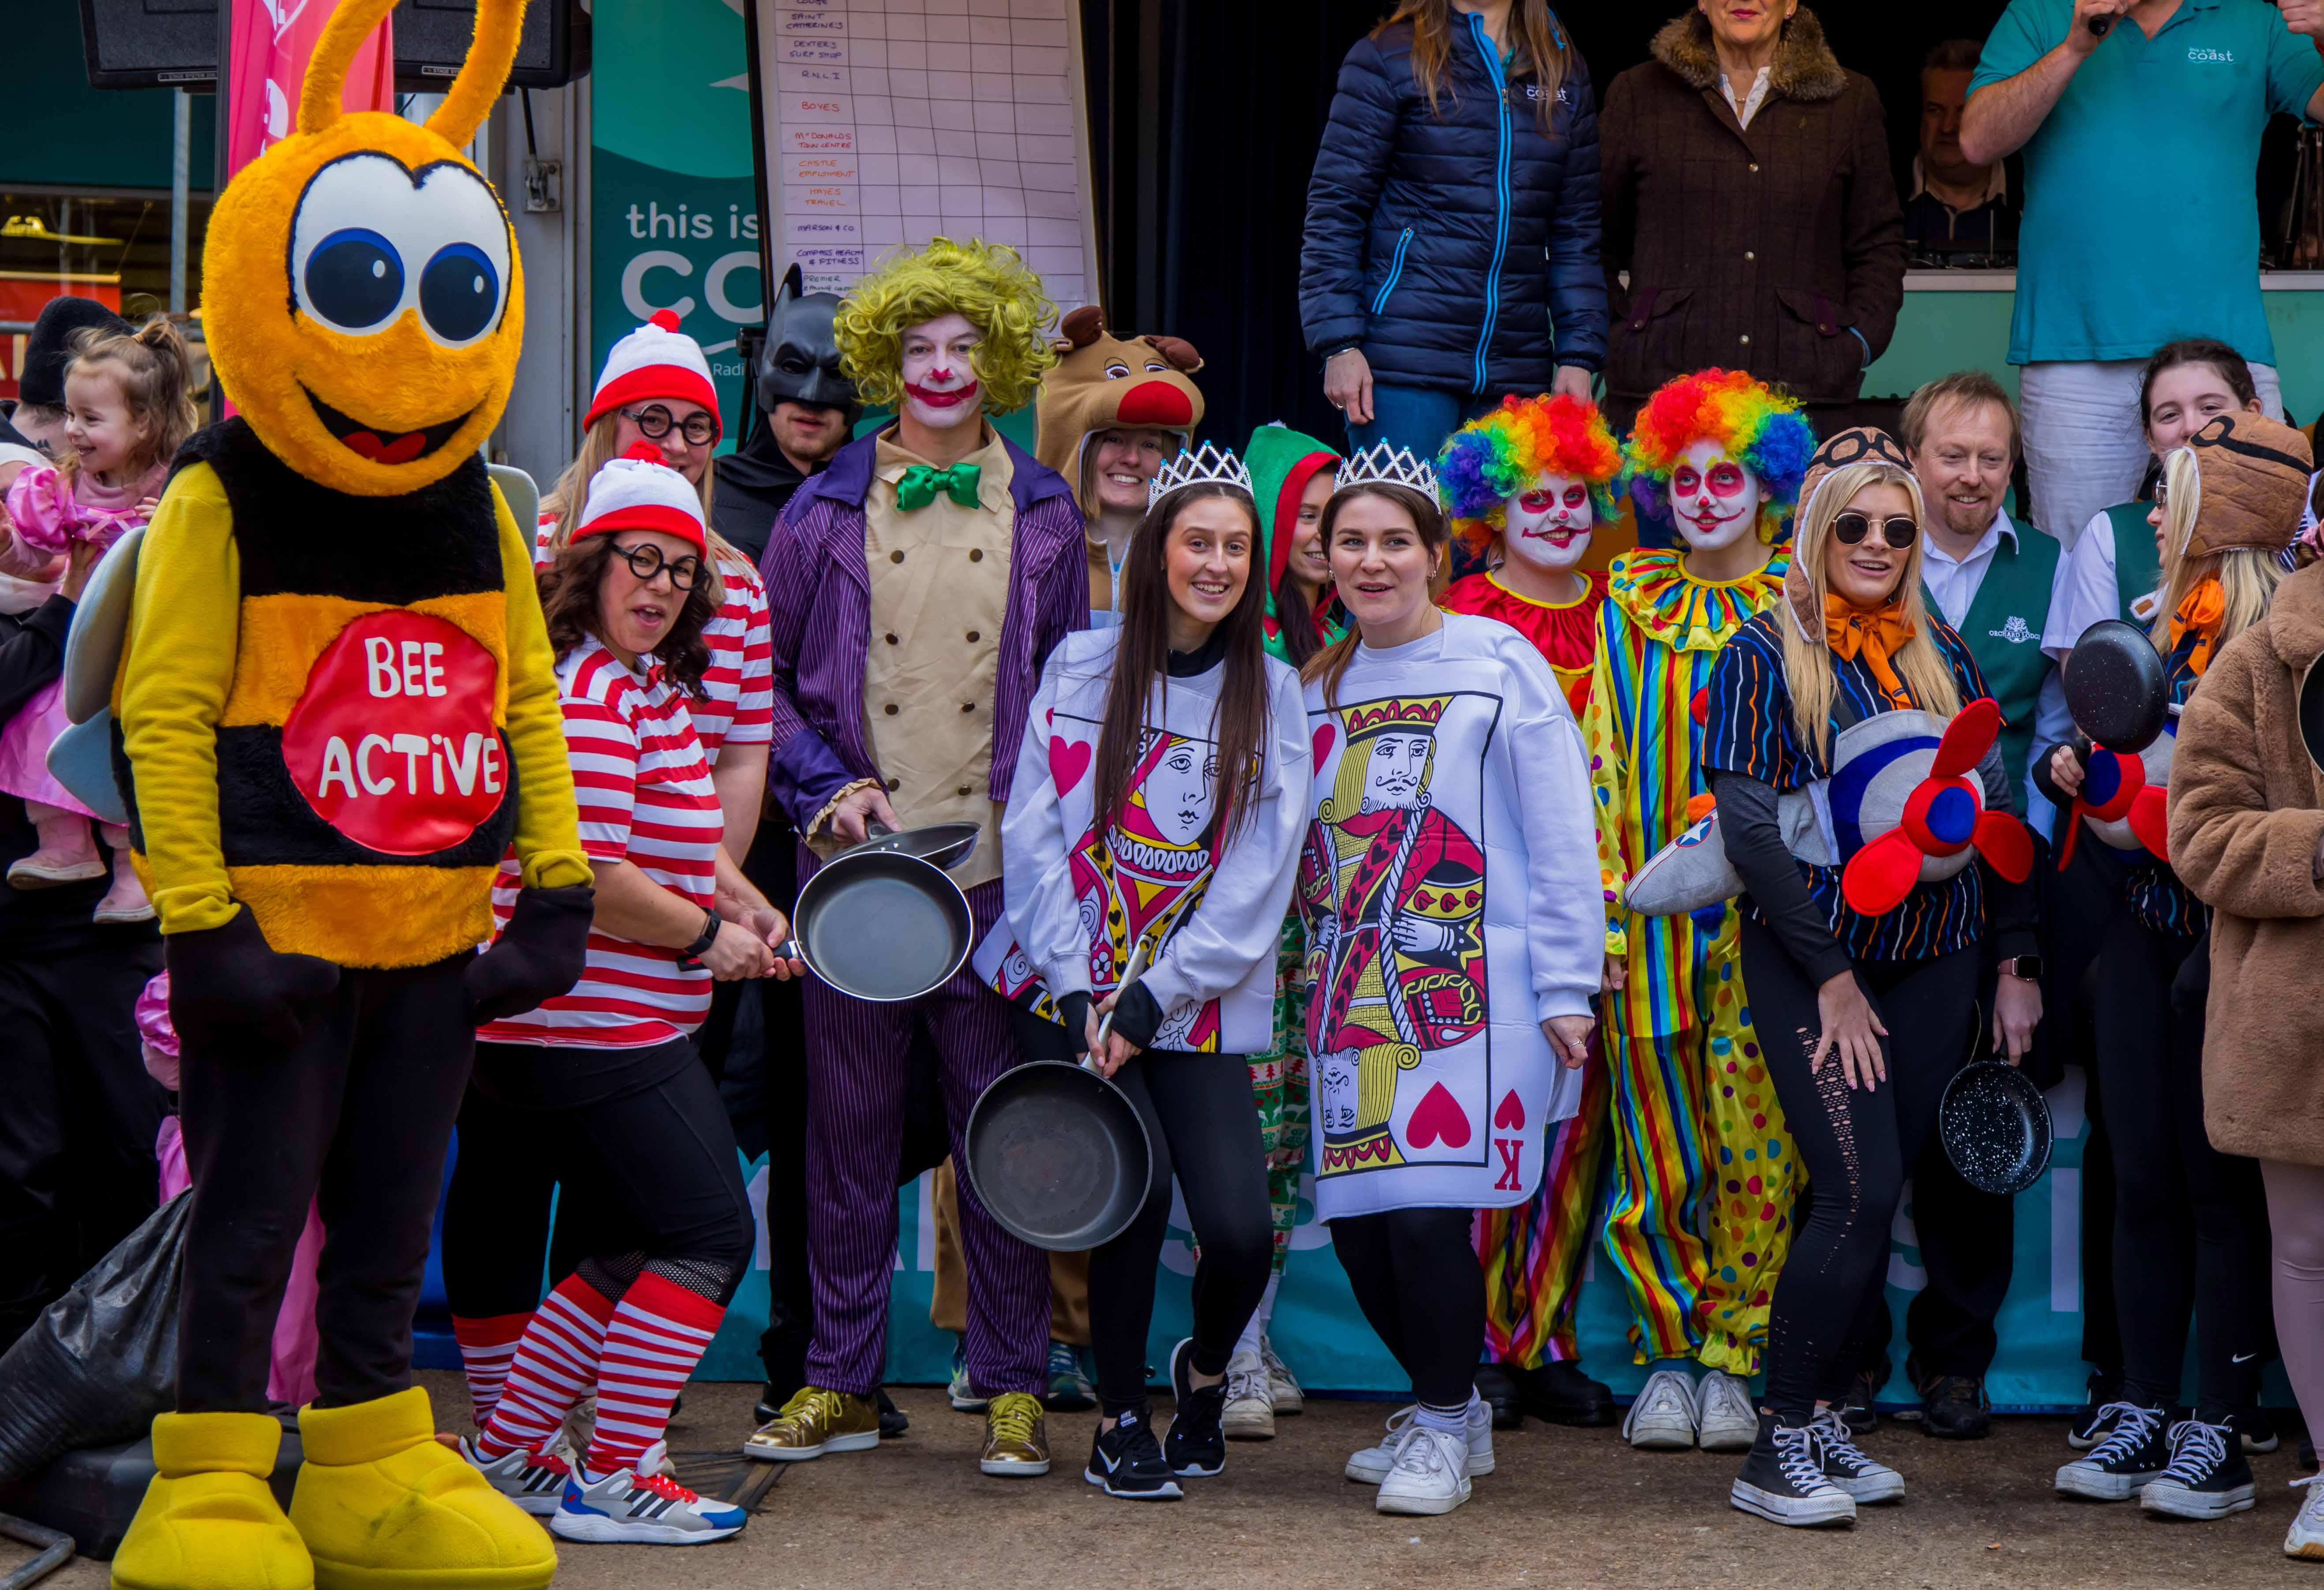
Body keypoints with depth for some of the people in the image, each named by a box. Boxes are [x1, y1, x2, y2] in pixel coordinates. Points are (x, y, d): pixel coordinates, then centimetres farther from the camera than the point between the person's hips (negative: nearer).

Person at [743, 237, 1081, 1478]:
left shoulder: (1042, 514, 9)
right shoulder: (824, 512, 8)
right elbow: (766, 681, 11)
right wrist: (826, 786, -3)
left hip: (996, 868, 0)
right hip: (855, 865, 1)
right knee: (850, 1127, 5)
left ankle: (1012, 1387, 10)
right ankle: (840, 1383, 14)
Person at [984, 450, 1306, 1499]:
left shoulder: (1270, 693, 4)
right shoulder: (1081, 668, 4)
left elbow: (1260, 875, -2)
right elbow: (1034, 837, 1)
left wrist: (1153, 998, -10)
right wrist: (1074, 988, -9)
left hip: (1203, 1008, 1)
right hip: (1079, 994, 0)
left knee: (1239, 1227, -12)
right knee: (1137, 1190, -15)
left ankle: (1204, 1371, 22)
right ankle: (1118, 1421, 8)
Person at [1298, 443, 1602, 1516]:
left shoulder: (1497, 664, -1)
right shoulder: (1319, 687, 16)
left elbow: (1560, 836, -4)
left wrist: (1565, 987, -7)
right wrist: (1312, 980, 14)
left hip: (1470, 987, -6)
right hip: (1352, 996, 6)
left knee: (1429, 1215, -14)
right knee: (1356, 1226, 3)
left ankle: (1446, 1425, 7)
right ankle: (1451, 1409, 24)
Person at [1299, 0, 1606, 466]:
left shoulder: (1567, 71, 16)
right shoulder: (1388, 57, 2)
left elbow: (1577, 230, 15)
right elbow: (1336, 208, -1)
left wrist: (1578, 356, 6)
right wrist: (1339, 344, -9)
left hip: (1516, 371, 4)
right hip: (1405, 362, -4)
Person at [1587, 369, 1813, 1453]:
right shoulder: (1633, 603, 9)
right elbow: (1602, 756, 7)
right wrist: (1601, 908, -1)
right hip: (1652, 908, 1)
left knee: (1758, 1143, -2)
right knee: (1660, 1147, 3)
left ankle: (1732, 1360, 9)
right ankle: (1669, 1355, 14)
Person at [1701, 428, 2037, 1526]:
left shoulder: (1941, 657, 11)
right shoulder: (1764, 656, -4)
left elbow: (1993, 810, 13)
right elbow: (1750, 826, -10)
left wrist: (2017, 960, 6)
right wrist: (1830, 974, -13)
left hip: (1930, 963, 5)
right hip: (1811, 960, -5)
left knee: (1874, 1200, 5)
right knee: (1861, 1191, -14)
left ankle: (1823, 1420, 15)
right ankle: (1777, 1448, -7)